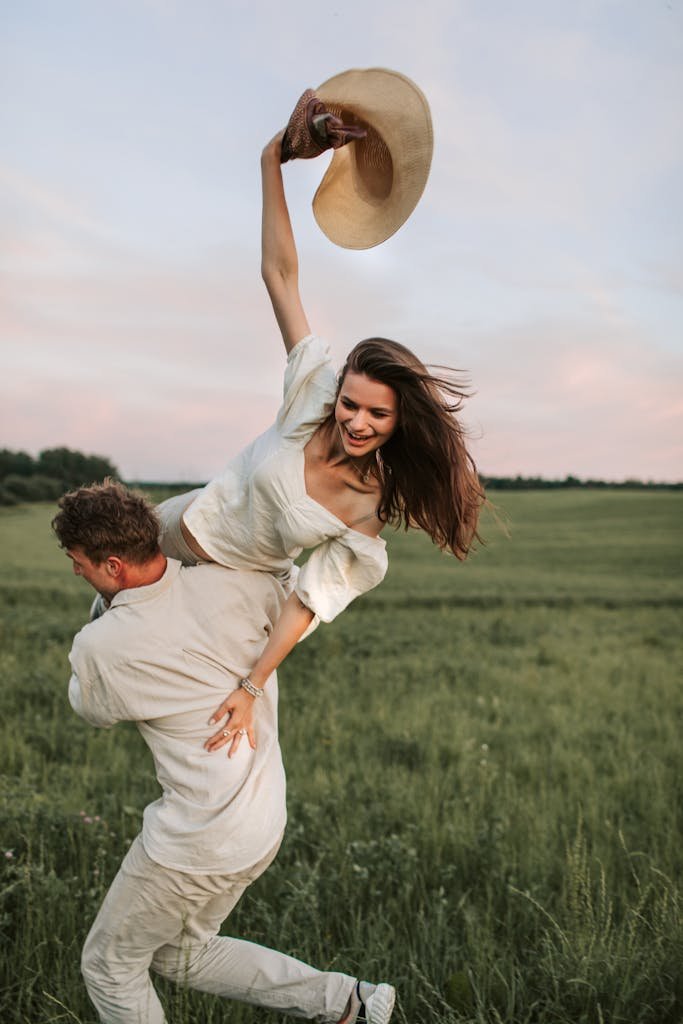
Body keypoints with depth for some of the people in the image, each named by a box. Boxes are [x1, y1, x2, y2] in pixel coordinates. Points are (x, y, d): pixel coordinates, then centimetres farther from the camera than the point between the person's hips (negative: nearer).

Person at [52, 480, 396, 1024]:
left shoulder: (98, 647, -20)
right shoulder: (233, 583, -11)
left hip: (198, 843, -7)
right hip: (262, 821, 7)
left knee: (109, 964, 18)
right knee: (180, 953, 27)